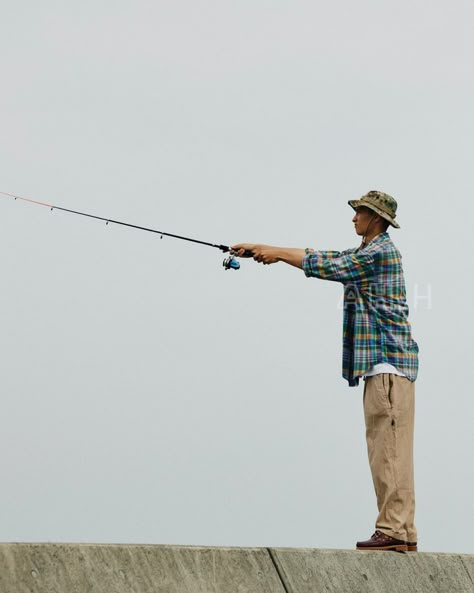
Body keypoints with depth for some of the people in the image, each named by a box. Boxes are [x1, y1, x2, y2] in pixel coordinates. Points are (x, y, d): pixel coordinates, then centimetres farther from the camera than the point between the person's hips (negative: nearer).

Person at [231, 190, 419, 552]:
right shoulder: (367, 252, 21)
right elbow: (330, 257, 21)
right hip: (379, 363, 10)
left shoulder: (380, 251, -9)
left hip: (390, 361, -10)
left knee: (390, 448, -12)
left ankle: (396, 531, -13)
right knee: (385, 449, 7)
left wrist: (277, 253, 1)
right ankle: (400, 531, 7)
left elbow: (328, 266, -10)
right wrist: (264, 250, 16)